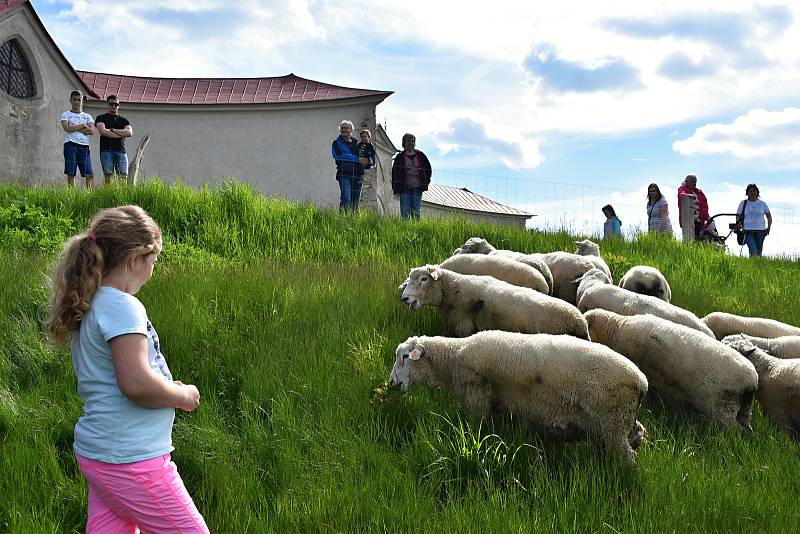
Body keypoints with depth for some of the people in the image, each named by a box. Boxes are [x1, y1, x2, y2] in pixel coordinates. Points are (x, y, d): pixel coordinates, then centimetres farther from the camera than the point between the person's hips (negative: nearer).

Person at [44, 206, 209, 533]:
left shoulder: (91, 306, 12)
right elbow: (137, 383, -27)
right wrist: (183, 395, -10)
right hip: (129, 460, -9)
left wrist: (167, 387, 10)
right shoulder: (122, 307, -17)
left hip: (97, 451, 9)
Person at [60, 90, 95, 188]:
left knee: (89, 174, -7)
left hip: (84, 146, 2)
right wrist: (82, 126, -1)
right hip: (70, 145, -2)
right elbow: (67, 128, -8)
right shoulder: (66, 114, 12)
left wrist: (74, 128, -4)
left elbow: (91, 131, 1)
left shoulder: (87, 116, 19)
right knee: (70, 174, -6)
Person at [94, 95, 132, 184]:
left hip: (121, 151, 2)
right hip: (106, 151, -2)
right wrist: (121, 135, -2)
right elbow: (103, 131, -6)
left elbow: (129, 132, 2)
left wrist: (112, 130, -3)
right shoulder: (101, 118, 13)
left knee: (124, 177, -10)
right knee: (108, 177, -10)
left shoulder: (123, 120, 20)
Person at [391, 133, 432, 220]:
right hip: (404, 189, -1)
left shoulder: (421, 156, 10)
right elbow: (394, 174, 5)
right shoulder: (400, 157, 5)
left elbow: (428, 169, 20)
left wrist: (426, 182, 10)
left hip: (417, 188, 2)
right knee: (405, 213, -6)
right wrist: (395, 190, -2)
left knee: (416, 212, 1)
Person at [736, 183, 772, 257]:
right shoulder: (743, 204, 7)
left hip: (760, 231, 2)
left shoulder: (762, 204, 10)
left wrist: (768, 228, 4)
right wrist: (741, 227, -5)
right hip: (748, 231, -2)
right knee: (753, 251, -20)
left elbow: (769, 217, 18)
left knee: (759, 253, 2)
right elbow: (738, 217, 11)